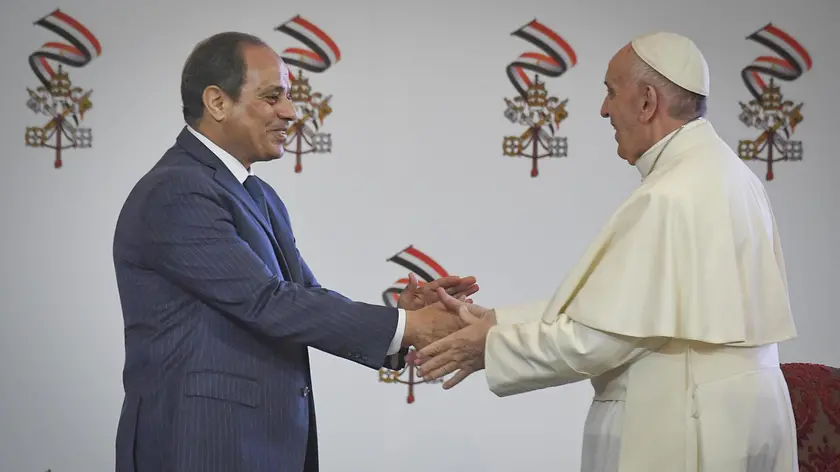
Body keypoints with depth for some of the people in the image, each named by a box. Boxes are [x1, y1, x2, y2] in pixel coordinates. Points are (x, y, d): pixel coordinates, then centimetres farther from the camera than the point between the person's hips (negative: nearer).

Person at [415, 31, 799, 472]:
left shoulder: (668, 199, -19)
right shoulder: (725, 172, 11)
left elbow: (599, 336, -18)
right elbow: (607, 302, 9)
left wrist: (494, 346, -6)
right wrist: (497, 320, 6)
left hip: (681, 427, -9)